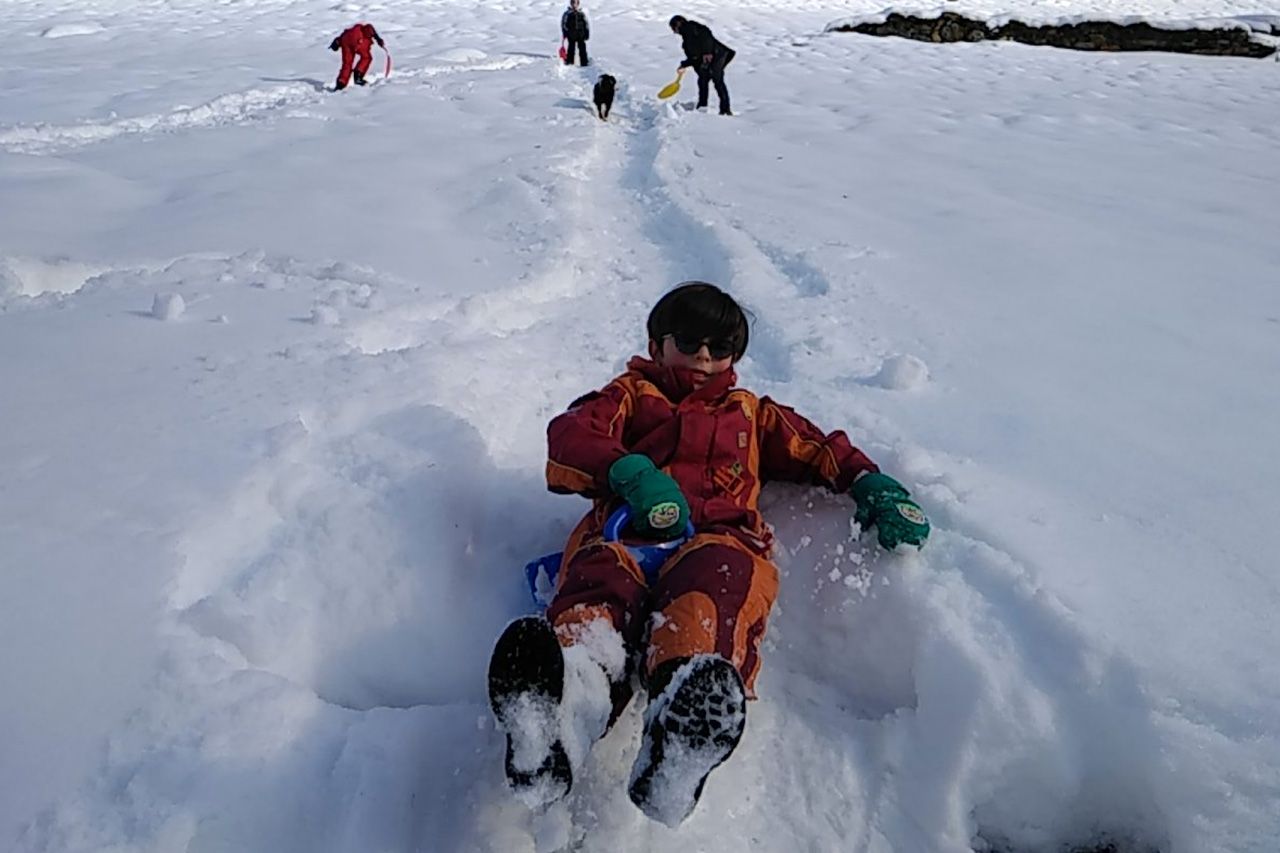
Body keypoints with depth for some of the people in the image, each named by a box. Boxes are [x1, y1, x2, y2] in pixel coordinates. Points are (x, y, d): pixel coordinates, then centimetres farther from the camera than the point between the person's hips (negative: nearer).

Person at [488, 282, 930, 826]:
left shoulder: (751, 413, 40)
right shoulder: (631, 394, 32)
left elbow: (818, 448, 35)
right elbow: (568, 437, 12)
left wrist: (868, 483, 12)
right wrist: (630, 472, -9)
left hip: (716, 537, 1)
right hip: (626, 534, 0)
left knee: (717, 575, -39)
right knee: (601, 571, -39)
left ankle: (688, 706, -68)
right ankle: (576, 686, -69)